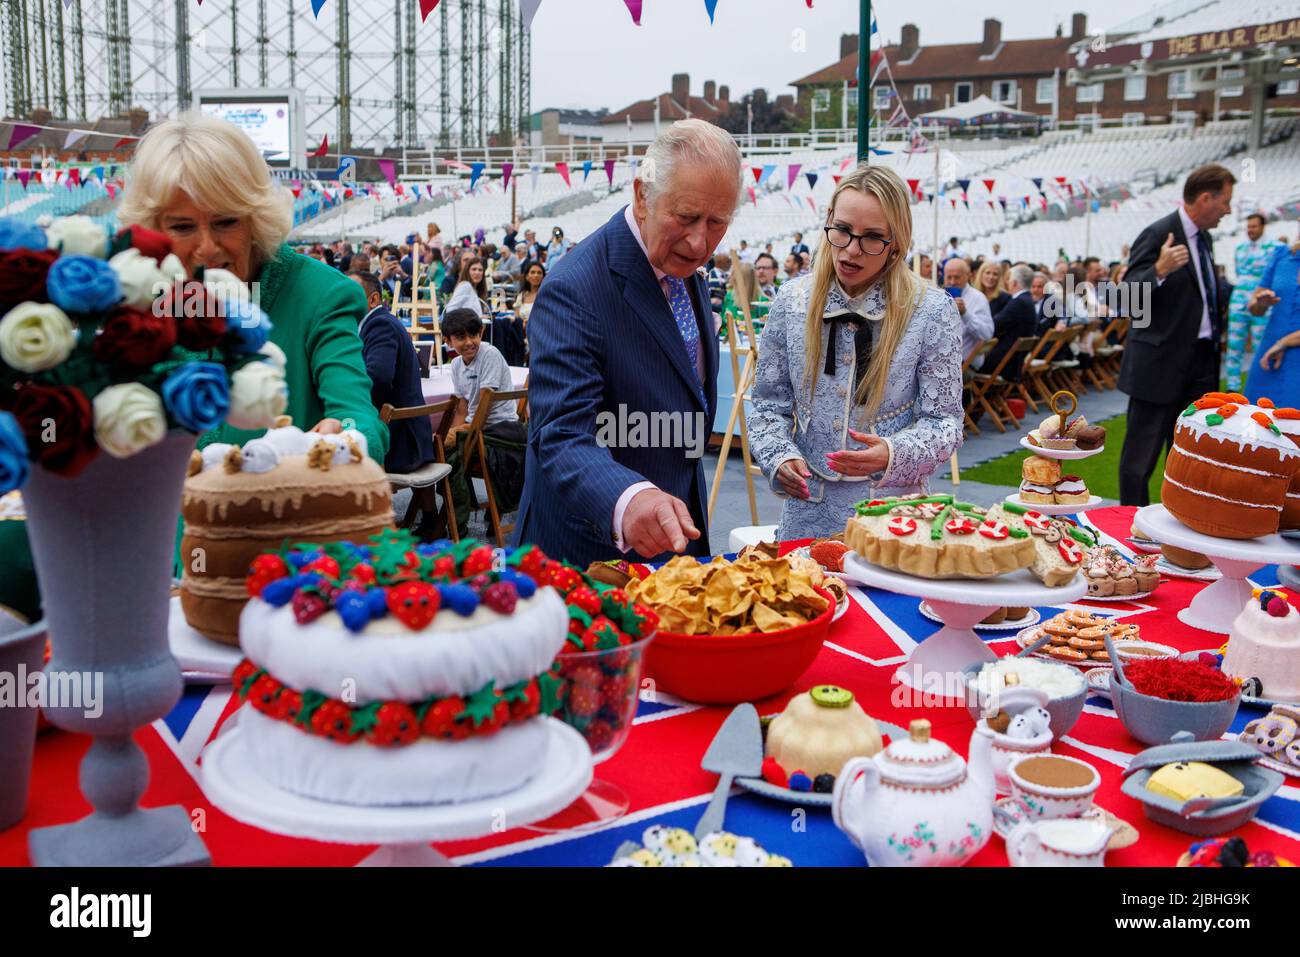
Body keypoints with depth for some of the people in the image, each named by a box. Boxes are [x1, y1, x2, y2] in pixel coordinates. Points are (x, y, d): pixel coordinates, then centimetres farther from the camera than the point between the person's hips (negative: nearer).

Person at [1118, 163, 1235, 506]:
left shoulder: (1203, 237, 13)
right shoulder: (1158, 235, -13)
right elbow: (1129, 295, -20)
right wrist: (1159, 270, -37)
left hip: (1200, 359, 9)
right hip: (1162, 361, -9)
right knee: (1142, 453, 0)